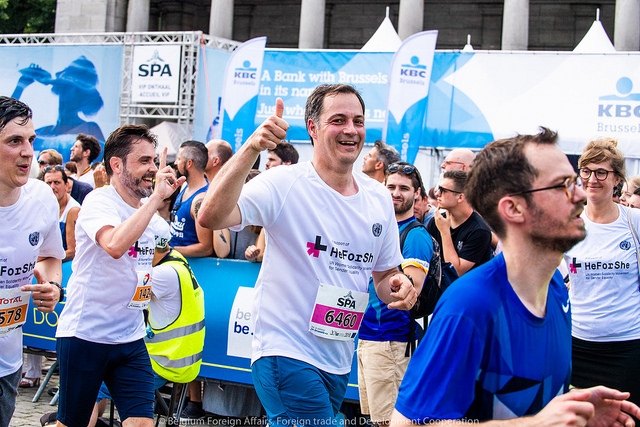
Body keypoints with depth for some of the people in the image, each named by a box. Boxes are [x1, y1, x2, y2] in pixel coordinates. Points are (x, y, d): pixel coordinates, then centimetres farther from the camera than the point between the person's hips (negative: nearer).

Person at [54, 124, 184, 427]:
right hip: (84, 334, -6)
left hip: (130, 338, 6)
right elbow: (115, 244, -35)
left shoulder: (151, 214, 8)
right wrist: (156, 197, -29)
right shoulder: (99, 201, -13)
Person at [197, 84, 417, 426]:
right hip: (286, 353, -7)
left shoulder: (379, 198, 6)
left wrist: (398, 286, -7)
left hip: (340, 361, 7)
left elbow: (385, 274, 16)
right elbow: (211, 217, -26)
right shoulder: (284, 184, -12)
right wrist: (251, 149, -35)